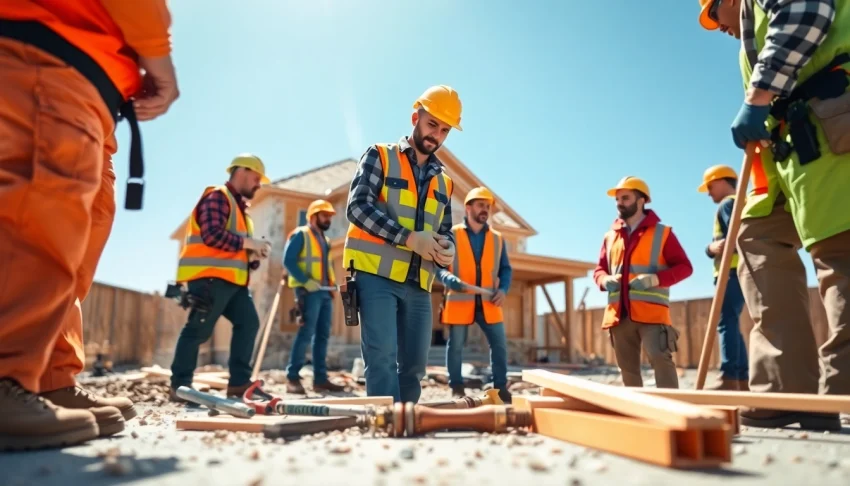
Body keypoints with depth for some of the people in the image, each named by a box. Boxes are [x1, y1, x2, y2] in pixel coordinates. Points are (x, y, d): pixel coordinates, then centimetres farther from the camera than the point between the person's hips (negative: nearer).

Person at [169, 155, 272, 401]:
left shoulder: (240, 207, 24)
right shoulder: (217, 197, -6)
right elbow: (212, 235, -20)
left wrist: (253, 255, 5)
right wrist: (250, 243, -15)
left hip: (232, 279, 9)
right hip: (210, 277, -9)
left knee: (248, 323, 0)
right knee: (198, 330, -5)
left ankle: (239, 382, 4)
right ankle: (180, 386, 5)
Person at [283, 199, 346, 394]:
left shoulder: (325, 240, 23)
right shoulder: (300, 234, 0)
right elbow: (288, 261, -11)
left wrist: (332, 284, 10)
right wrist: (306, 281, -18)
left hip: (325, 292, 8)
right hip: (308, 291, -8)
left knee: (323, 335, 6)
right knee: (306, 333, -13)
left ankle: (320, 378, 9)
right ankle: (292, 377, -8)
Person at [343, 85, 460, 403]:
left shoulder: (443, 181, 19)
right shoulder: (379, 156, 4)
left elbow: (446, 230, 22)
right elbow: (358, 206, -9)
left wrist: (447, 250, -4)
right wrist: (409, 238, -18)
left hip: (418, 286, 6)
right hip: (376, 276, -5)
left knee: (414, 366, 6)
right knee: (382, 357, -15)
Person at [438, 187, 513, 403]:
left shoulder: (497, 238, 11)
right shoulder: (452, 234, 1)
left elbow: (505, 269, 15)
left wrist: (503, 289, -3)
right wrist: (451, 279, -21)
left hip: (488, 303, 3)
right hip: (459, 300, -3)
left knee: (499, 343, 2)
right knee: (456, 344, 3)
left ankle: (500, 387, 15)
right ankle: (456, 387, 16)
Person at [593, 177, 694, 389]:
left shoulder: (662, 233, 4)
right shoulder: (610, 236, 15)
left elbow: (684, 266, 1)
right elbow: (599, 269, 20)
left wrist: (655, 279, -17)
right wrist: (605, 280, -5)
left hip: (651, 312, -5)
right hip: (619, 314, 5)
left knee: (660, 361, -14)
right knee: (628, 368, 10)